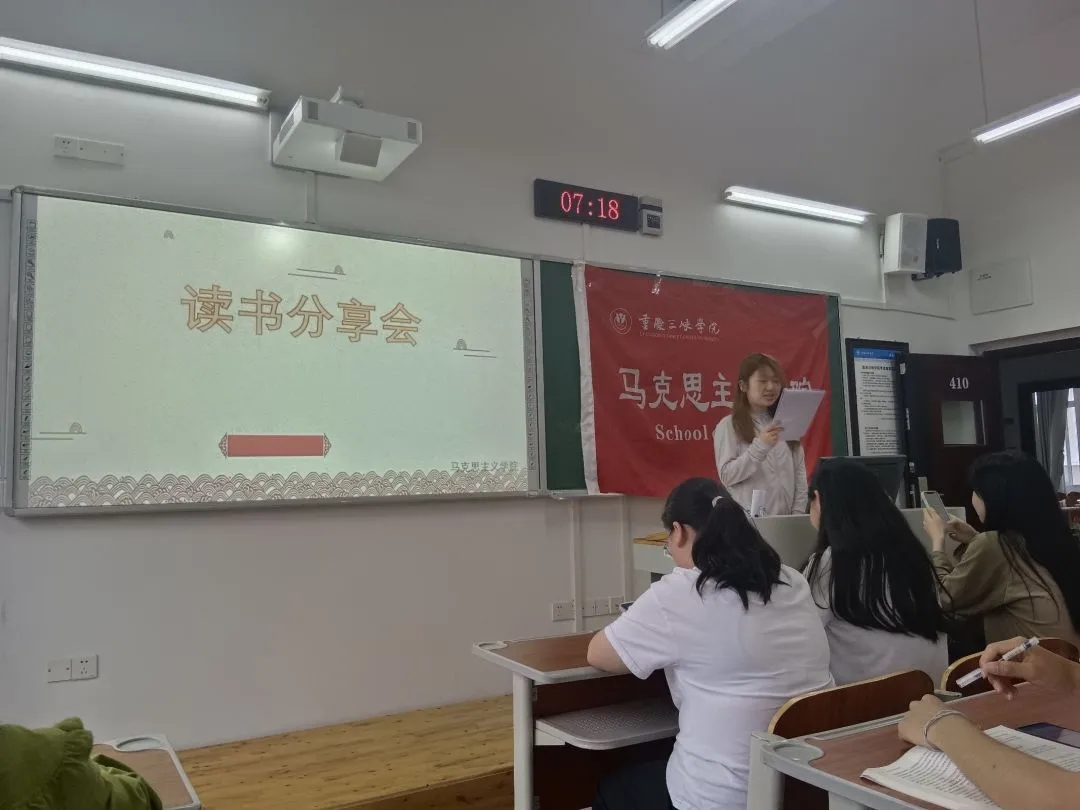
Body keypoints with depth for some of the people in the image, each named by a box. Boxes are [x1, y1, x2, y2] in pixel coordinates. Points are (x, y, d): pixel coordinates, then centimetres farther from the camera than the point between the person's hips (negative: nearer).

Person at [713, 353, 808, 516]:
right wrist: (760, 446, -21)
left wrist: (798, 515, 0)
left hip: (784, 517, 4)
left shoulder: (785, 425, 10)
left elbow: (800, 475, 9)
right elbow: (726, 475, -12)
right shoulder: (728, 426, -3)